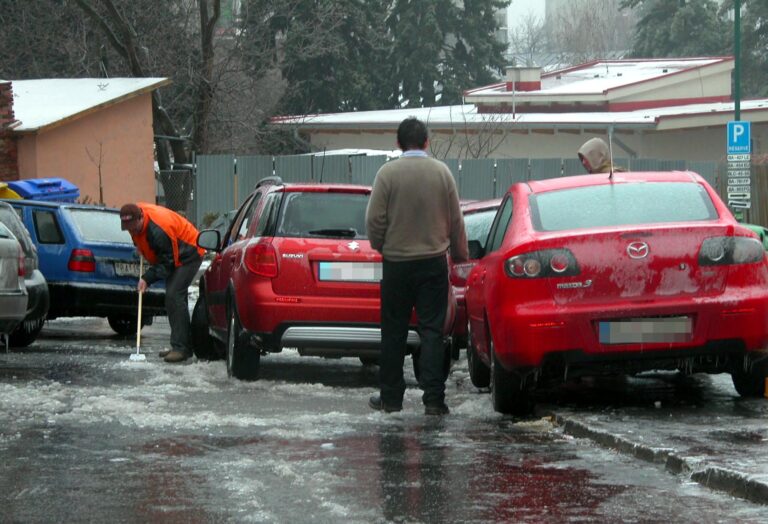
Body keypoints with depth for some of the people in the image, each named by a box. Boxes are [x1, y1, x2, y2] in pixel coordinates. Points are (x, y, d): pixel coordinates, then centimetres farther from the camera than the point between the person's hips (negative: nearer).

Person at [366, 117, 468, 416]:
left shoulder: (387, 173, -8)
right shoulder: (441, 172, -2)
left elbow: (374, 220, -8)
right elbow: (456, 220, 3)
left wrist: (381, 246, 11)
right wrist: (459, 254, 17)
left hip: (396, 261, -1)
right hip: (433, 262, 1)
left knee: (394, 333, 9)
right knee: (432, 332, 2)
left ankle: (390, 397, 14)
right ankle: (433, 399, -5)